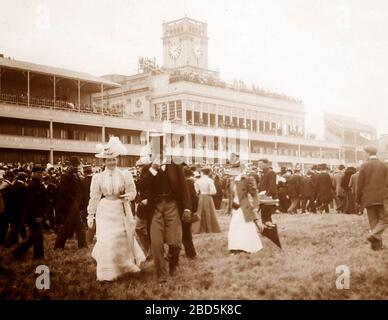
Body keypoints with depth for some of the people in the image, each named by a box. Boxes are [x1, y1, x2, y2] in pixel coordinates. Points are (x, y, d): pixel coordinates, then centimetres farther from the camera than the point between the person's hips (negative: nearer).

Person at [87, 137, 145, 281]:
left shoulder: (125, 175, 0)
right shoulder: (98, 177, 0)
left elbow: (132, 192, 2)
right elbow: (94, 198, 2)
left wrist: (128, 196, -21)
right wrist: (90, 216, 1)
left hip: (121, 210, 1)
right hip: (105, 211, -1)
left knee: (123, 239, 10)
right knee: (106, 240, -5)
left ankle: (125, 266, 33)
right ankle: (107, 273, 6)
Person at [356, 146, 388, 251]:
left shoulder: (364, 165, -2)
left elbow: (360, 184, -3)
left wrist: (359, 199, 6)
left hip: (368, 198, 0)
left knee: (373, 221, 8)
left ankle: (377, 244, 8)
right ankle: (374, 235, -16)